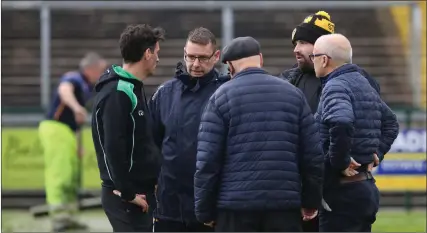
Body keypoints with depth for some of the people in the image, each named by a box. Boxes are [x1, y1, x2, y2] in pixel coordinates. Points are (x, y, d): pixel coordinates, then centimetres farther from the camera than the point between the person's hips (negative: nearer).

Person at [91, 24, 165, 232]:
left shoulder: (132, 89, 14)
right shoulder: (117, 93, -17)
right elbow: (114, 148, -23)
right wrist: (127, 193, -19)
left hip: (140, 192, 10)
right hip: (126, 198, -10)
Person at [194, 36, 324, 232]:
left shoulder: (221, 97, 0)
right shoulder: (293, 94, 9)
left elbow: (207, 160, -5)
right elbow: (313, 155, 7)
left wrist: (205, 210, 3)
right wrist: (311, 201, 17)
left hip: (236, 204, -2)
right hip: (285, 205, 2)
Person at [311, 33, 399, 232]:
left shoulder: (335, 87, -14)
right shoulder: (364, 84, 16)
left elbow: (341, 123, -34)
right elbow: (390, 123, 28)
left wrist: (339, 162, -22)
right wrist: (377, 153, 19)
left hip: (342, 191, -10)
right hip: (367, 185, 10)